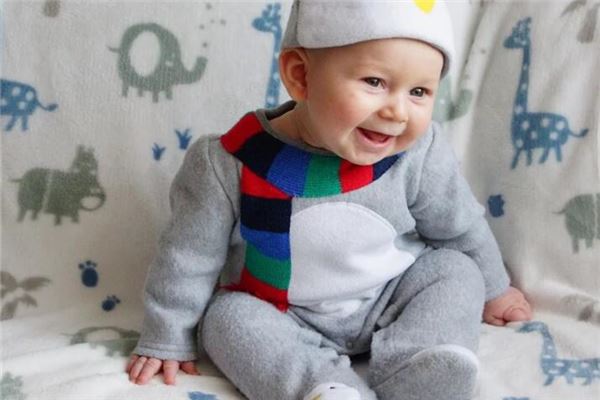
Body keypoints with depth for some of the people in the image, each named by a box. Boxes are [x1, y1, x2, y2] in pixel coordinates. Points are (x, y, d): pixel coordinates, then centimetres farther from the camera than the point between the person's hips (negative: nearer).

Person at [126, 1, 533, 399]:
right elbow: (190, 255, -11)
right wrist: (168, 341, -3)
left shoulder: (419, 154, -19)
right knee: (226, 317, -22)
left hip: (390, 301, 2)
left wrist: (491, 289, 15)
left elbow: (461, 227, 0)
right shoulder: (233, 162, -24)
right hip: (283, 319, -1)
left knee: (455, 270, -14)